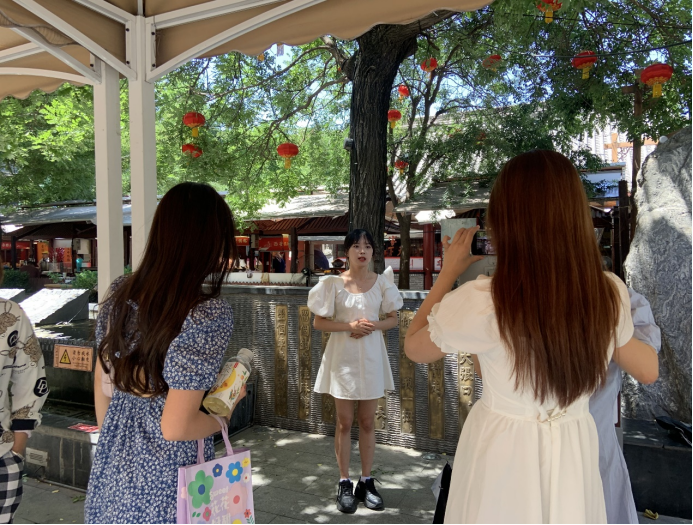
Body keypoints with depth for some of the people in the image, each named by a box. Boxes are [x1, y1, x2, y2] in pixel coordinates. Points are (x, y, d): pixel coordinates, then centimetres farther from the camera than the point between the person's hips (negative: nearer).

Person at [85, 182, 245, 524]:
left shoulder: (121, 294, -5)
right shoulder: (209, 314, -25)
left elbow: (102, 382, 5)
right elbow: (175, 427, -25)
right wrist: (221, 419, -6)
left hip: (112, 467, 6)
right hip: (164, 484, -5)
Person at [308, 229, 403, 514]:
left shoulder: (382, 281, 1)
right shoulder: (334, 283, -5)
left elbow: (393, 318, 8)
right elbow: (319, 322, -4)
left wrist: (374, 326, -12)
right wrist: (349, 325, -17)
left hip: (371, 355, 2)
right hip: (343, 355, -2)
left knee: (367, 422, 11)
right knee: (345, 423, 7)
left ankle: (366, 482, 24)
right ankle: (344, 484, 20)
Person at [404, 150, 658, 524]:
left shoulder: (482, 301, -26)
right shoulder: (611, 294, -13)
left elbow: (414, 348, -6)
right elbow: (648, 370, 6)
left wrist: (449, 272, -2)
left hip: (502, 453, -3)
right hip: (575, 451, 4)